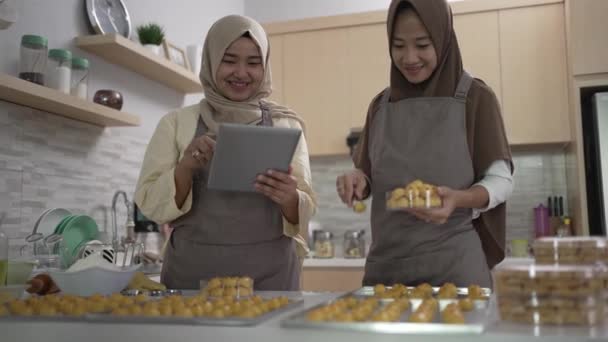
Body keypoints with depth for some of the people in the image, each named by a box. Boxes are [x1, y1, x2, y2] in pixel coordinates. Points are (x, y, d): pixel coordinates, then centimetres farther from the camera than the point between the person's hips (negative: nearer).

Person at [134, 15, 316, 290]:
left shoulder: (285, 125, 3)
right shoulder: (177, 123, 2)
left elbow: (305, 212, 3)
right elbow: (151, 206, -1)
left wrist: (289, 200, -19)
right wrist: (185, 167, -19)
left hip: (270, 275, 1)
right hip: (192, 272, 0)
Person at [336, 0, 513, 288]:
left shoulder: (475, 98, -4)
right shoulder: (381, 105, 8)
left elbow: (501, 180, -3)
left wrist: (459, 198, -23)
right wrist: (357, 179, -9)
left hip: (453, 263, -3)